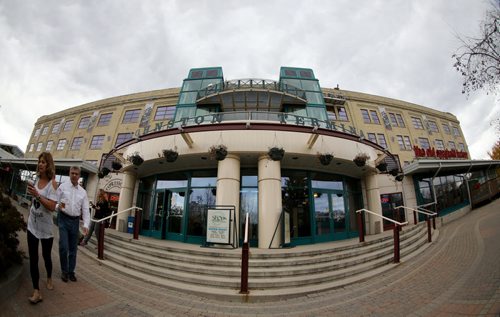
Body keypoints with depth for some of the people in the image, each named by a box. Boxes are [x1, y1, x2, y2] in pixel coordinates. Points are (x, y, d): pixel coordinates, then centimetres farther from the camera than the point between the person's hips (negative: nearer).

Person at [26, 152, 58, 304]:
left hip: (45, 226, -5)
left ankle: (49, 279, 38)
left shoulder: (52, 183, -16)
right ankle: (36, 292, 9)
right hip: (32, 225, 5)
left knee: (46, 256, 13)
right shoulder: (37, 179, 2)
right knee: (33, 258, 2)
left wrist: (37, 195, -30)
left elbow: (52, 207, -24)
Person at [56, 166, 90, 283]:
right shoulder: (62, 187, -1)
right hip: (64, 219, -2)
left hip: (75, 221, 3)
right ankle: (64, 271, 16)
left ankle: (71, 271, 26)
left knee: (73, 248, 10)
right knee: (64, 247, -6)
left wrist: (86, 225, -9)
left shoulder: (83, 192, 4)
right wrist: (58, 206, -26)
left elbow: (85, 210, 1)